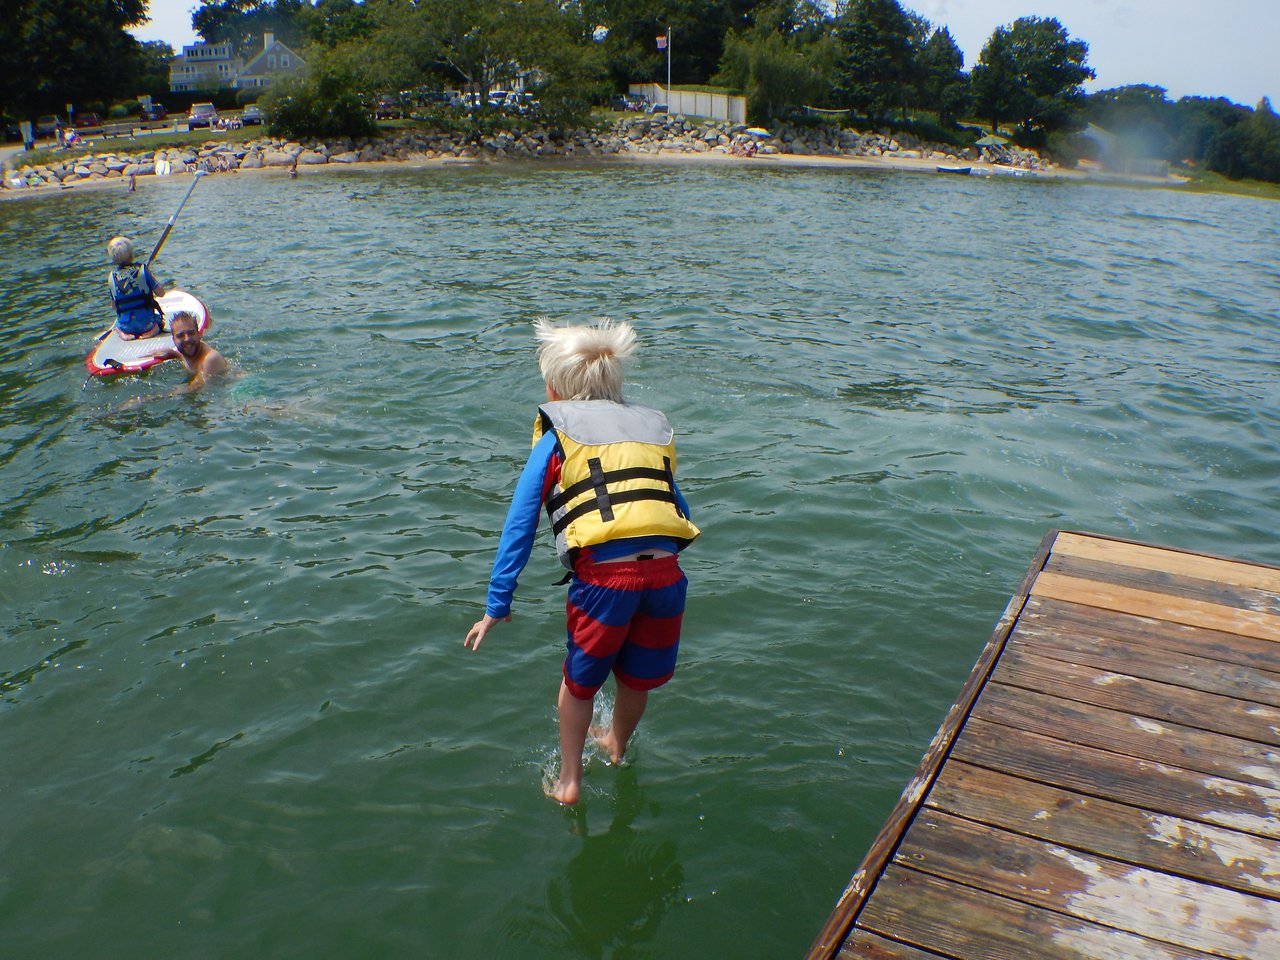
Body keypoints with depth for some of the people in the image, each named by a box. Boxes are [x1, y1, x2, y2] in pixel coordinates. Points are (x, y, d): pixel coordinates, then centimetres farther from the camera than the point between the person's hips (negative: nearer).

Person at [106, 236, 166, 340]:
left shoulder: (111, 277, -3)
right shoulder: (142, 270, -11)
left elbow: (114, 305, 5)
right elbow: (161, 293, -7)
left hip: (125, 326, 3)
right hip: (146, 322, -3)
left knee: (117, 326, 38)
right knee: (160, 319, 32)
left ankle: (122, 332, 5)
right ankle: (153, 329, 0)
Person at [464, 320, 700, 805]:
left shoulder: (555, 438, 10)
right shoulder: (653, 426, 20)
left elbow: (519, 527, 7)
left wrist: (497, 605, 10)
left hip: (603, 577, -3)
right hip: (665, 572, 3)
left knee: (580, 681, 23)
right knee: (636, 679, 27)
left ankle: (569, 782, 38)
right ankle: (617, 747, 54)